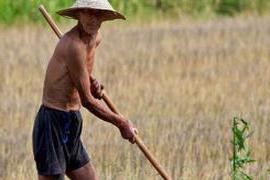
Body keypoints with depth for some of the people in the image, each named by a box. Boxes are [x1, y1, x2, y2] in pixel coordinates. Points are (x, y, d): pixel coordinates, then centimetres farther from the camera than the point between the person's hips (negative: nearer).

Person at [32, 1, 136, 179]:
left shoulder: (96, 38, 8)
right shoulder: (73, 45, -21)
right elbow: (87, 100, -17)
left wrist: (94, 86, 3)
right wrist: (122, 123, -7)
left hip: (71, 124, 10)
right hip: (53, 122, -10)